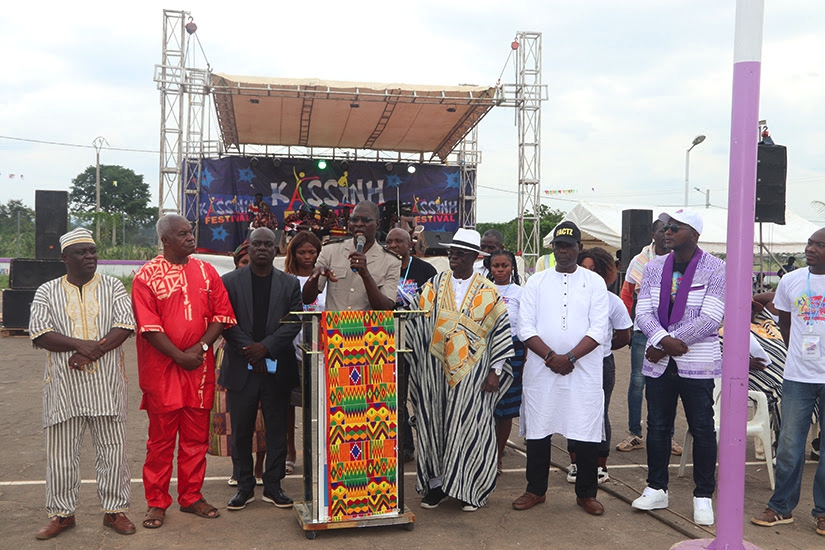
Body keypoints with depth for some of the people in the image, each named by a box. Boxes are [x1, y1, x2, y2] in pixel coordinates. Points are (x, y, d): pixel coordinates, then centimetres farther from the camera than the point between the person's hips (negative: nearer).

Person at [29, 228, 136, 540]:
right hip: (64, 384, 1)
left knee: (113, 447, 4)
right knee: (61, 451, 7)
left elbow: (125, 326, -5)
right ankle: (61, 513, 21)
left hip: (106, 383, 0)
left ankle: (115, 510, 16)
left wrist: (93, 351, -18)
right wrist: (80, 344, -19)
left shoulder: (112, 287, 7)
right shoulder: (47, 292, 8)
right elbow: (39, 333, -5)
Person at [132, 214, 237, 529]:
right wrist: (180, 356, -13)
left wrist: (201, 347, -9)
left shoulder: (206, 272, 8)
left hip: (200, 366, 4)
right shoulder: (147, 275, -4)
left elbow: (221, 314, 4)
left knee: (196, 436, 10)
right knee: (161, 437, 4)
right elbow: (148, 325, -9)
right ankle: (157, 503, 17)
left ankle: (191, 497, 23)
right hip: (162, 367, -3)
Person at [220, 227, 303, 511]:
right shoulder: (230, 281, 5)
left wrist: (265, 346, -14)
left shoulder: (290, 283, 7)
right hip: (241, 368, 0)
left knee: (277, 429, 5)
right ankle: (245, 486, 18)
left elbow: (294, 322, -2)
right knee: (241, 430, 6)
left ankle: (273, 486, 16)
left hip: (277, 368, 1)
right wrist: (249, 350, -13)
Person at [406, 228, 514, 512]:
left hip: (472, 371, -2)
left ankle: (469, 488, 11)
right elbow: (416, 322, 7)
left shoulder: (487, 292, 1)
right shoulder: (434, 286, 6)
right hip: (435, 369, 2)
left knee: (469, 425, -1)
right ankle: (436, 481, 18)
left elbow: (501, 331, 0)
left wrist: (495, 371, -5)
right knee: (435, 424, 6)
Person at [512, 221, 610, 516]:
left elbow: (598, 329, -3)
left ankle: (586, 494, 17)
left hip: (583, 370, -1)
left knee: (587, 434, 1)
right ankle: (536, 490, 22)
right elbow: (525, 327, 0)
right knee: (537, 431, 7)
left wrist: (569, 357, -14)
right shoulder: (536, 282, 8)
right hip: (540, 369, 1)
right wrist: (550, 356, -12)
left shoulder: (594, 282, 5)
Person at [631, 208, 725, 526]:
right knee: (657, 427, 11)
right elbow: (642, 311, 1)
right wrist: (664, 340, -20)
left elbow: (710, 319, -14)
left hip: (697, 365, -4)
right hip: (658, 364, 4)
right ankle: (656, 489, 24)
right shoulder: (654, 268, 7)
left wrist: (662, 346, -15)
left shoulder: (715, 269, -7)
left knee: (702, 429, 3)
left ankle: (703, 496, 16)